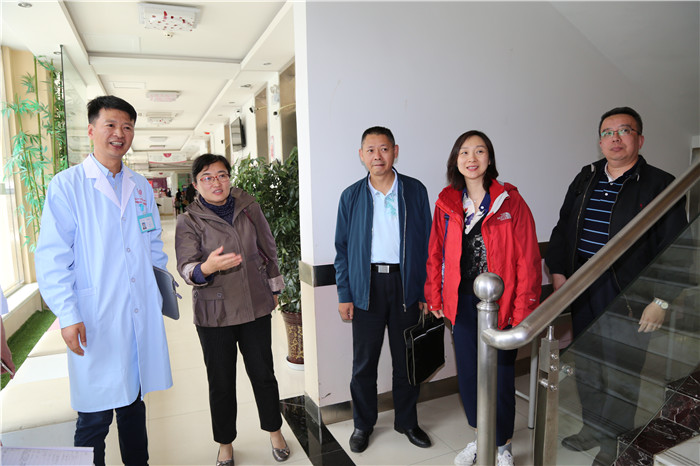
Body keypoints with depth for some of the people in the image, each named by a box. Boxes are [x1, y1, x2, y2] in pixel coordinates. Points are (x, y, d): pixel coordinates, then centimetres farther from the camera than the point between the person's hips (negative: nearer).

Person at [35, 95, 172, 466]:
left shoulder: (141, 187, 11)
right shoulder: (67, 185, -5)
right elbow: (52, 258, -7)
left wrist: (161, 293, 13)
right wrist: (68, 316, -13)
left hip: (142, 317, 5)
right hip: (96, 322, -5)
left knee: (134, 401, 18)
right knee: (95, 417, 5)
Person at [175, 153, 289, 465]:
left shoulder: (249, 208, 2)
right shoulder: (189, 221, -5)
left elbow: (269, 250, 12)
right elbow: (186, 267, -15)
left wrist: (274, 289, 15)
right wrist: (206, 268, -38)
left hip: (256, 307, 2)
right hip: (214, 314, -2)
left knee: (263, 373, 12)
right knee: (221, 383, 10)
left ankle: (274, 431, 36)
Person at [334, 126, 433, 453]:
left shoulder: (415, 191, 1)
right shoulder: (351, 196, 2)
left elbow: (427, 242, 3)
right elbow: (342, 248, 4)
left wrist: (426, 290, 0)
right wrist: (344, 294, -1)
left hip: (405, 283, 0)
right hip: (367, 286, 0)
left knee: (406, 359, 13)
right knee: (364, 361, 9)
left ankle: (407, 422, 34)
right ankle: (363, 424, 30)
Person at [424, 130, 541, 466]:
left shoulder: (510, 202, -6)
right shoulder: (446, 204, 3)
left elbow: (528, 258, -7)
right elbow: (435, 253, 9)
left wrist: (523, 308, -10)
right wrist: (434, 296, 6)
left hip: (500, 305, -3)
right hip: (462, 303, 3)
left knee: (500, 376, 8)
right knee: (468, 374, 14)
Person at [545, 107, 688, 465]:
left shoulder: (660, 185, -4)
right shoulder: (585, 179, 11)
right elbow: (562, 229, 16)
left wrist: (661, 300, -11)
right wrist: (558, 271, 7)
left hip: (628, 296, -5)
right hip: (582, 290, 5)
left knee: (622, 371, 6)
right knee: (585, 364, 15)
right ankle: (592, 427, 33)